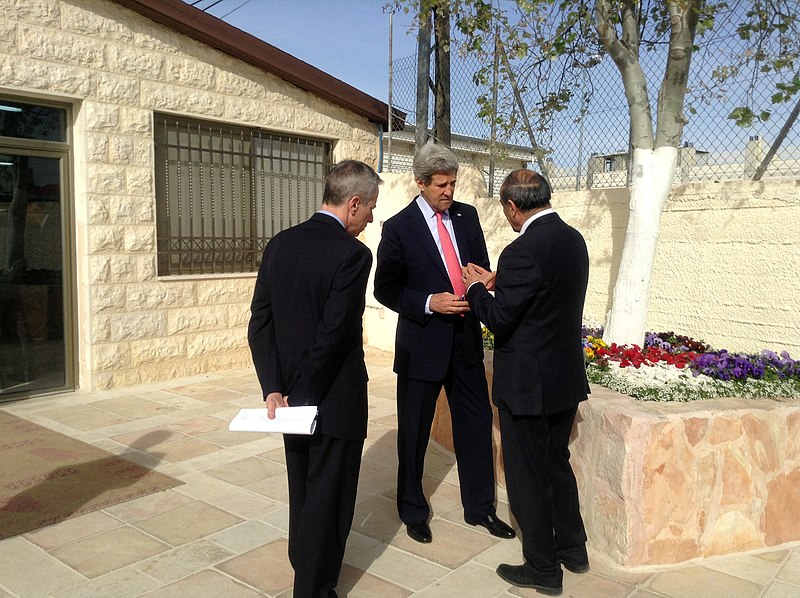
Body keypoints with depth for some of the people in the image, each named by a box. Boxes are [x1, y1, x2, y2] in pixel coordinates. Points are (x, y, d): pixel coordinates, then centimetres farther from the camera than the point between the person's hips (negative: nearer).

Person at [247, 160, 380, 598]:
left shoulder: (279, 245, 2)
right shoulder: (353, 253, -18)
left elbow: (260, 324, -1)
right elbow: (333, 335, -23)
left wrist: (275, 389, -4)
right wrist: (304, 395, -13)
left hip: (291, 396, 7)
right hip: (335, 402, -7)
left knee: (303, 492, 24)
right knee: (328, 500, 9)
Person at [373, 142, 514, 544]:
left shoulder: (467, 216, 5)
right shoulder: (398, 228, -9)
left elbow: (482, 266, 12)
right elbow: (385, 289, -7)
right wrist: (429, 303, -21)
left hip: (466, 338, 5)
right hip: (422, 343, -4)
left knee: (476, 423, 12)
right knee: (414, 432, 9)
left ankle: (479, 507, 30)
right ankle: (413, 512, 29)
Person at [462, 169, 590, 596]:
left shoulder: (524, 251, -23)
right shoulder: (573, 239, 5)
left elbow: (499, 320, -19)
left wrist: (476, 288, -2)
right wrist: (497, 284, 11)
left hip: (528, 383, -9)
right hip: (567, 376, 9)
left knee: (528, 476, 8)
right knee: (557, 464, 24)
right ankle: (573, 549, 38)